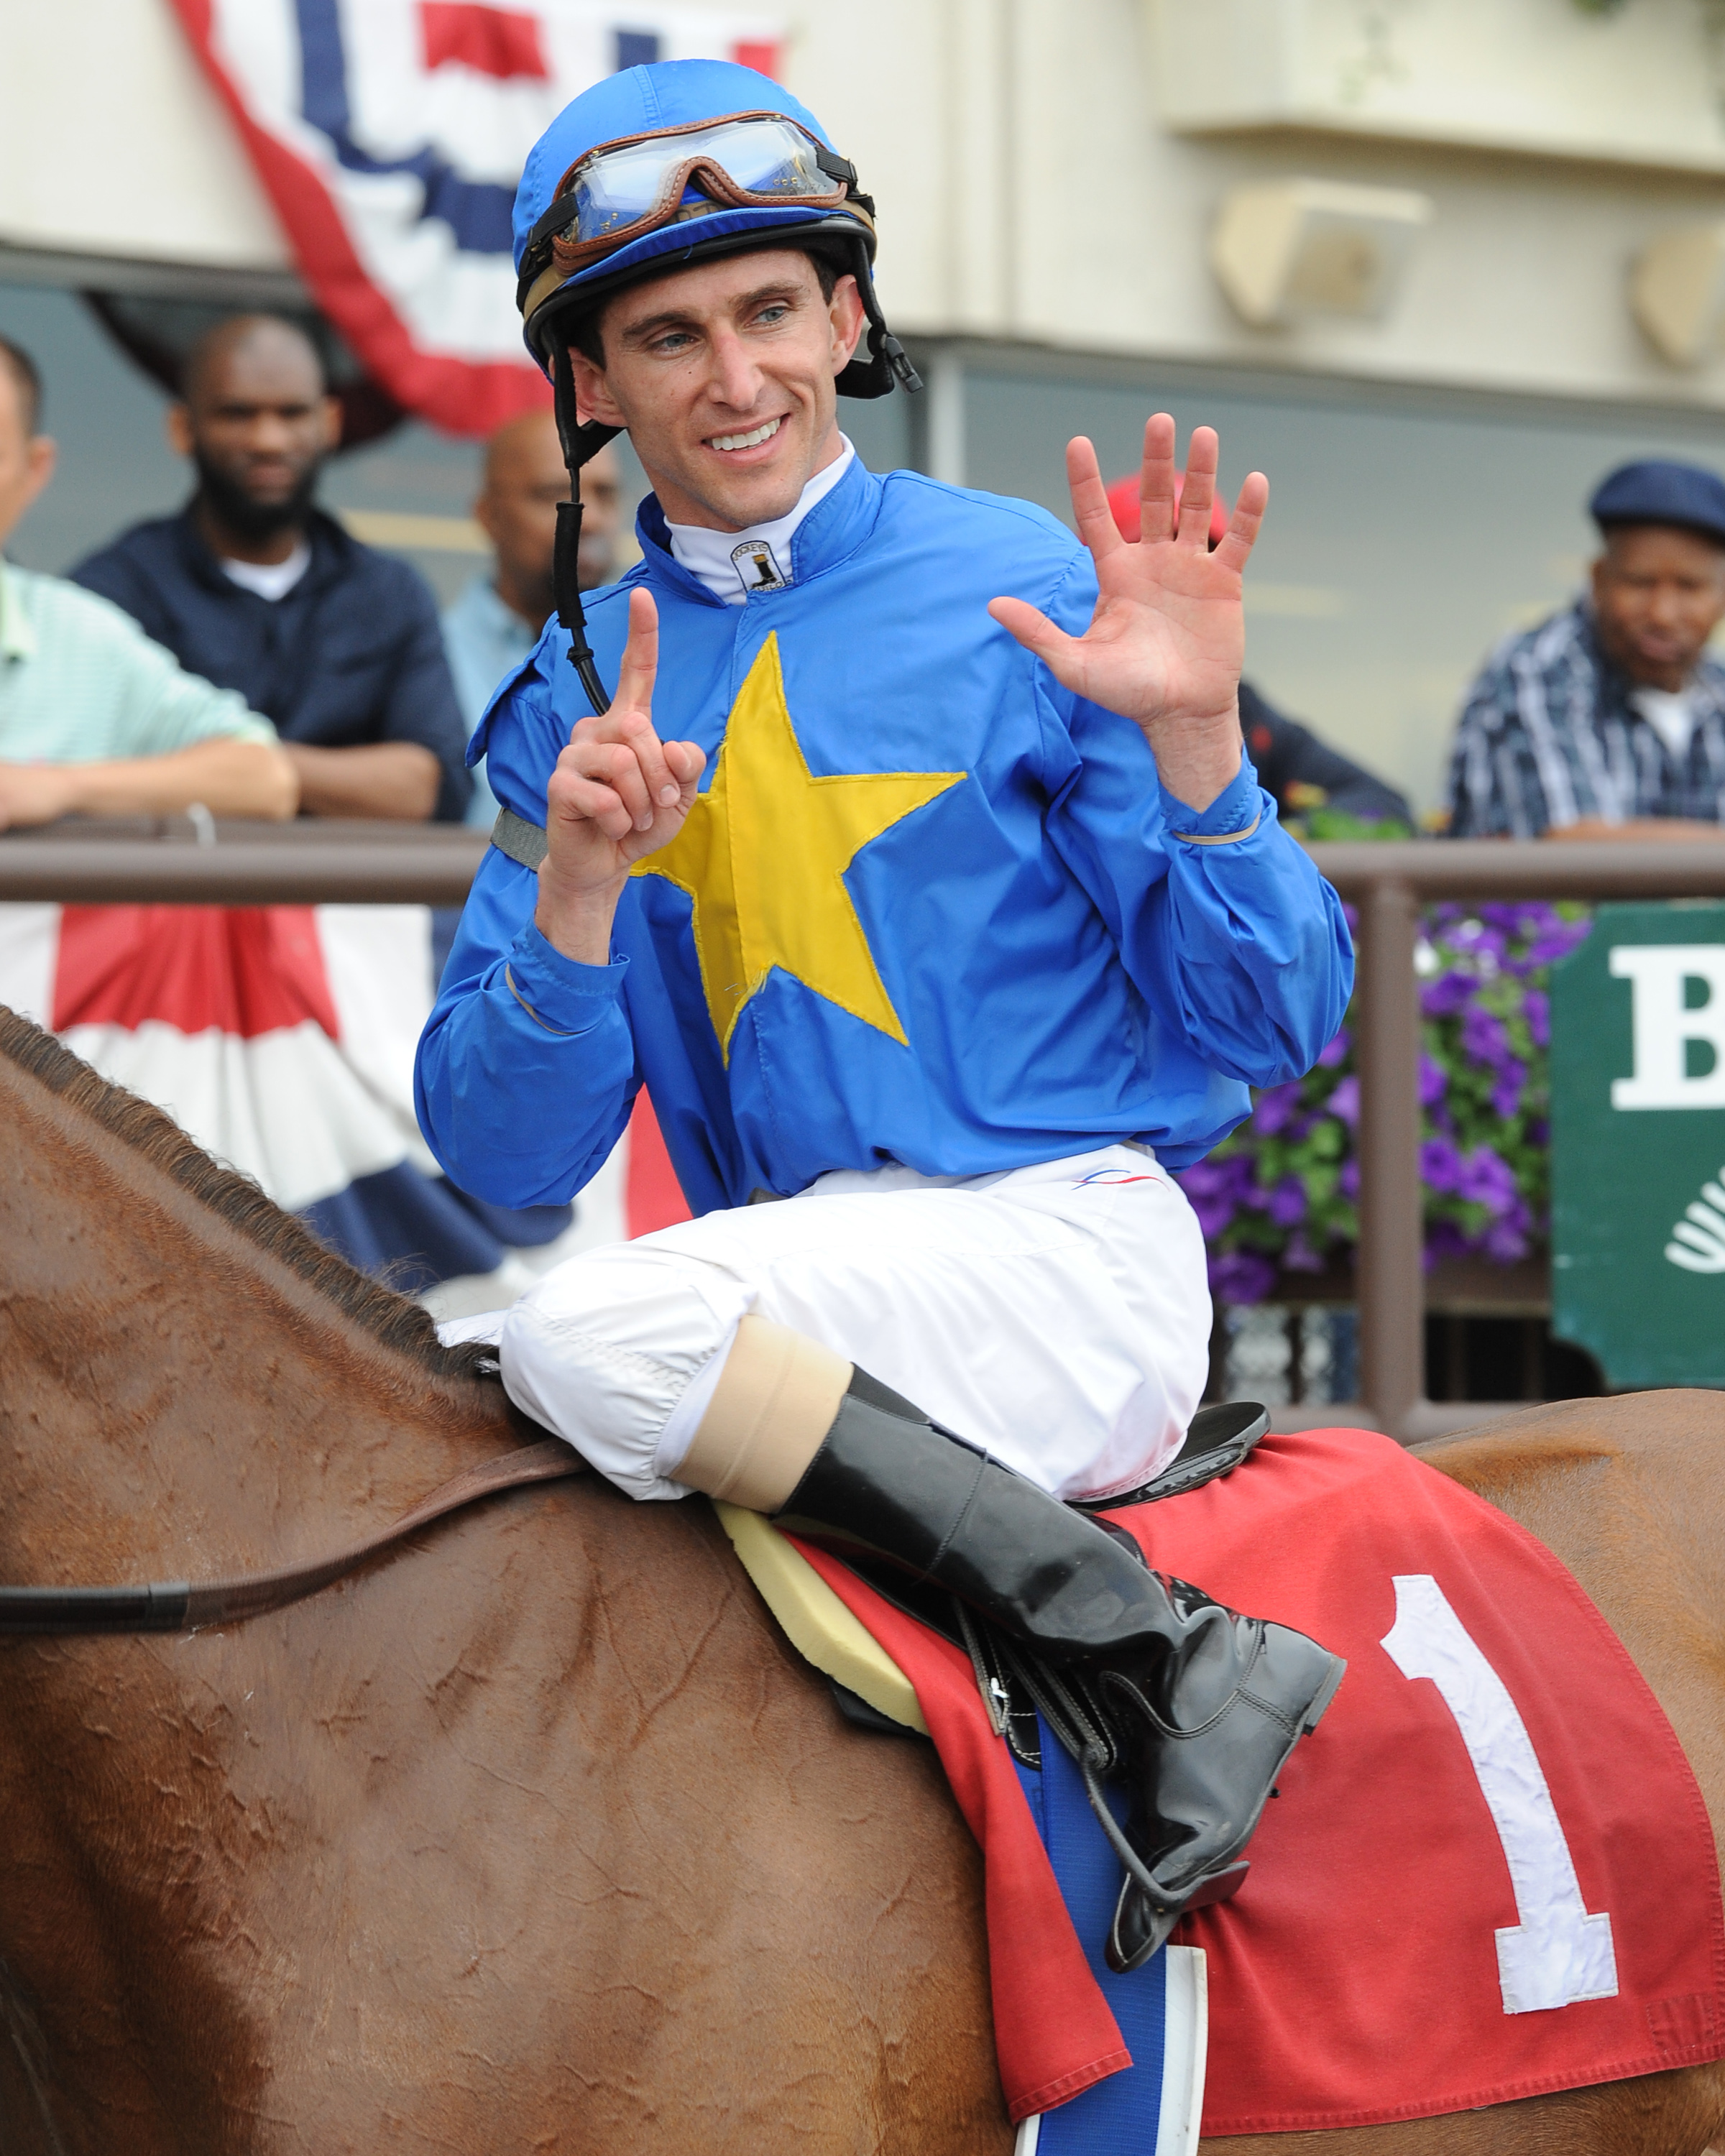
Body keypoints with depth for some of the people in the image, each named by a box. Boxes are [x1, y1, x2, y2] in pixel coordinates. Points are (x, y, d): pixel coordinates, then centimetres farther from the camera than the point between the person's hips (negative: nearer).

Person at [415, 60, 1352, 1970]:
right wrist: (576, 893, -14)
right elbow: (505, 1154, 4)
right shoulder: (576, 701, 11)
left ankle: (1172, 1659, -24)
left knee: (588, 1334, -28)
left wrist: (1192, 746, -18)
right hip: (810, 1323, 6)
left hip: (1073, 1259, -6)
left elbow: (1269, 1028, -1)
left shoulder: (1022, 593, 0)